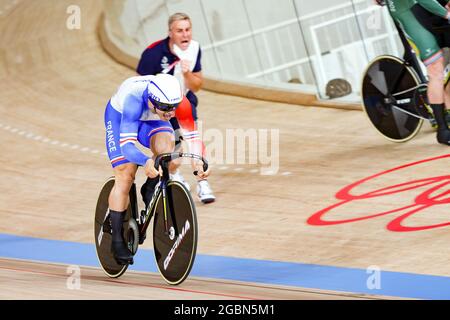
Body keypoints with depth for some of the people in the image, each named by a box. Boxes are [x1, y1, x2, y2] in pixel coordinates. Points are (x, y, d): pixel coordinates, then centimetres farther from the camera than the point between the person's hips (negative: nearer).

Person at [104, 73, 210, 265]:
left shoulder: (177, 99, -33)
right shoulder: (134, 100, -43)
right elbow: (126, 145, -48)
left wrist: (198, 161, -42)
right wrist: (146, 162, -66)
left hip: (151, 120, 3)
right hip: (119, 115, -3)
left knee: (167, 148, -28)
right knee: (125, 176, -14)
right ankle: (117, 241, -5)